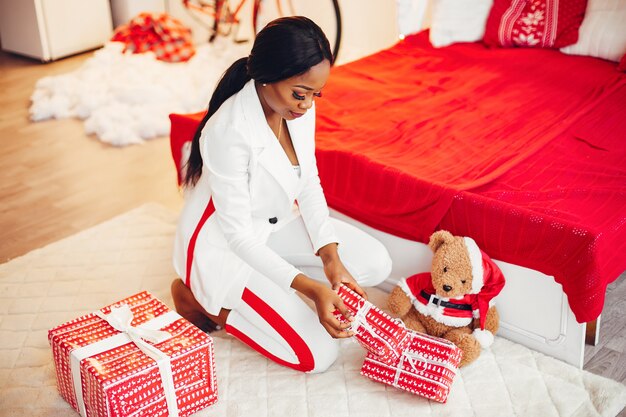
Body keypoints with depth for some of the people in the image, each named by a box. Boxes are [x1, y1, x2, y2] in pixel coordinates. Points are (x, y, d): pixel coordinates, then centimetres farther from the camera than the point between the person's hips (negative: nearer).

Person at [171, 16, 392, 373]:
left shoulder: (299, 106, -11)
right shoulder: (230, 132, -34)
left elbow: (309, 184, 0)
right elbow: (238, 235, -27)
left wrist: (330, 256, -12)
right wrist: (310, 287, -31)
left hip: (277, 224, 8)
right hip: (224, 246, -8)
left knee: (377, 264, 0)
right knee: (319, 354, -12)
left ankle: (263, 283, 6)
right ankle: (199, 296, 1)